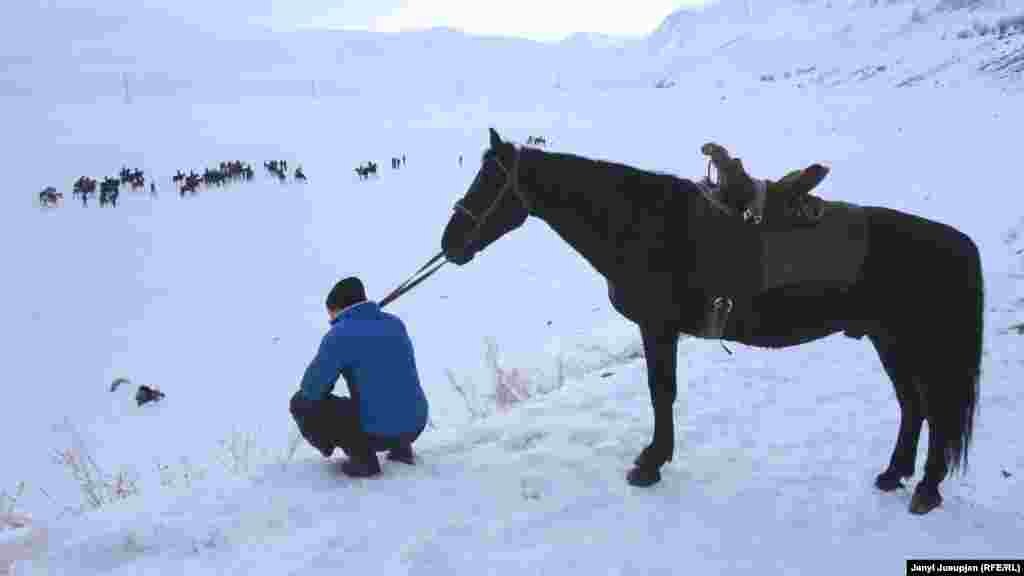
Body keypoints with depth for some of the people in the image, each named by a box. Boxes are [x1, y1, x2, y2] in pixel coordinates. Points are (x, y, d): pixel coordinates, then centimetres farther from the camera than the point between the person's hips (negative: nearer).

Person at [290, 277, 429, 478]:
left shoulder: (339, 335, -12)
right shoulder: (395, 323, 8)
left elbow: (311, 390, -9)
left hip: (377, 432, -7)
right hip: (416, 426, 7)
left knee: (301, 403, 7)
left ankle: (362, 456, -2)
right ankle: (400, 447, 18)